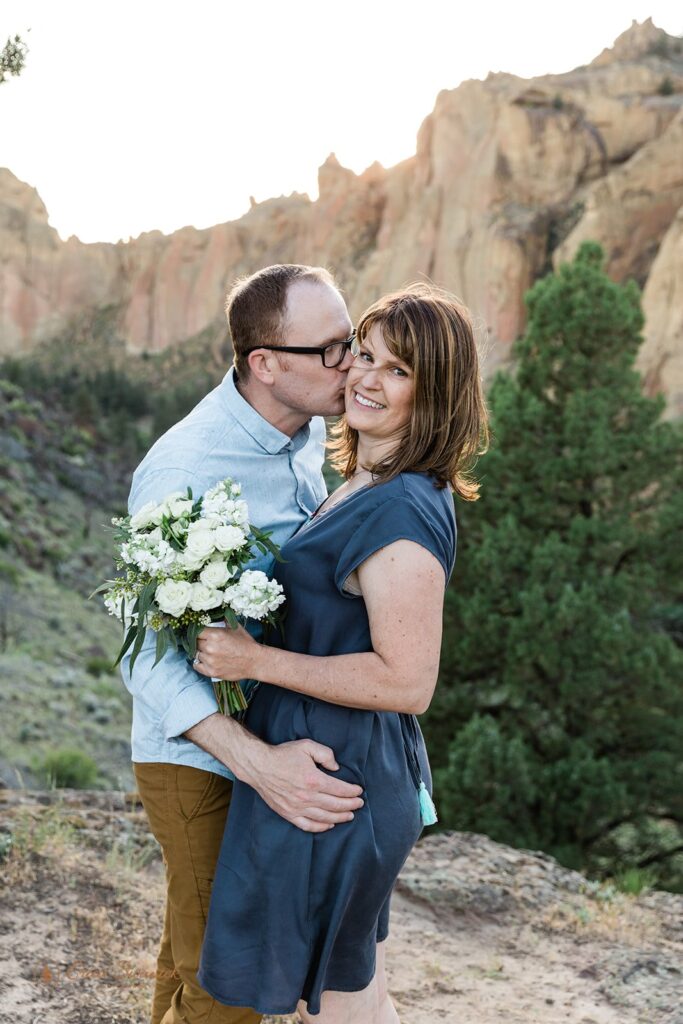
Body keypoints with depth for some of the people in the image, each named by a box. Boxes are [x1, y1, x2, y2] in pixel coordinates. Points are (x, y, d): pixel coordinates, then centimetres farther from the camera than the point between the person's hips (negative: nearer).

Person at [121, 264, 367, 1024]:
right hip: (202, 756, -7)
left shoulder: (309, 431, -2)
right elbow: (148, 654, -28)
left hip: (276, 730, 7)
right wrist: (258, 763, -38)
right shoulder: (184, 470, -27)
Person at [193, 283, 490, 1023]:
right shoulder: (368, 486, 8)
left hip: (332, 781, -10)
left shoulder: (401, 512, -25)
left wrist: (257, 660, -23)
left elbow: (406, 682, -26)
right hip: (362, 769, 10)